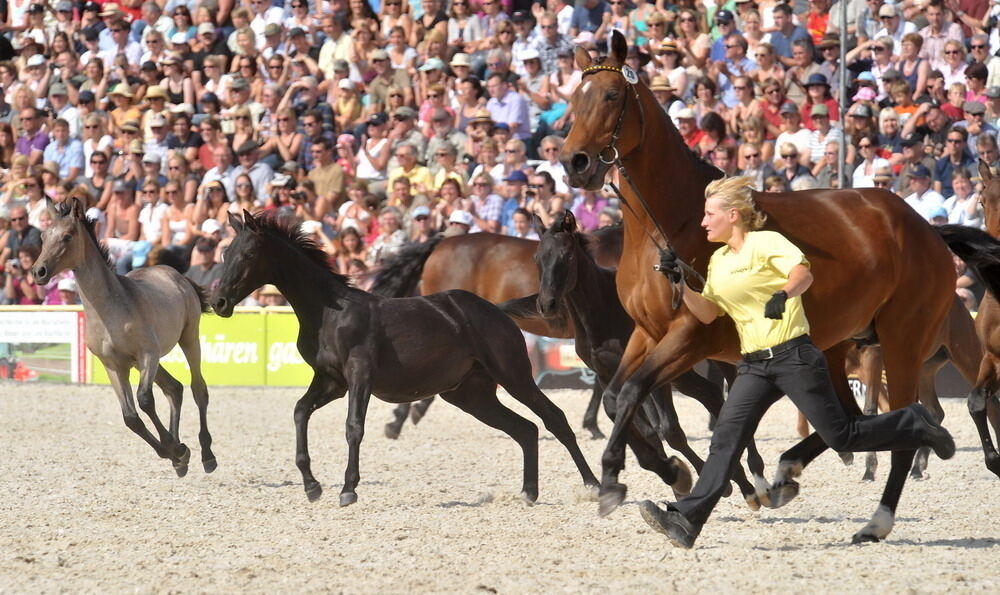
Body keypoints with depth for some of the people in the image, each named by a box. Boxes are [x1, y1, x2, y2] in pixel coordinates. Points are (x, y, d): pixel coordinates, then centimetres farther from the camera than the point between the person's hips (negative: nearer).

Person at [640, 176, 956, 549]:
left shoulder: (766, 243, -7)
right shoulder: (718, 260, 16)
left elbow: (803, 273, -23)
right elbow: (707, 313, 16)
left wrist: (783, 294, -44)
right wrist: (679, 283, 1)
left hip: (793, 356, -7)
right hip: (754, 365, 7)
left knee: (840, 436, -3)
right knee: (727, 437, -7)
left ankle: (913, 426, 19)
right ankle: (687, 520, -15)